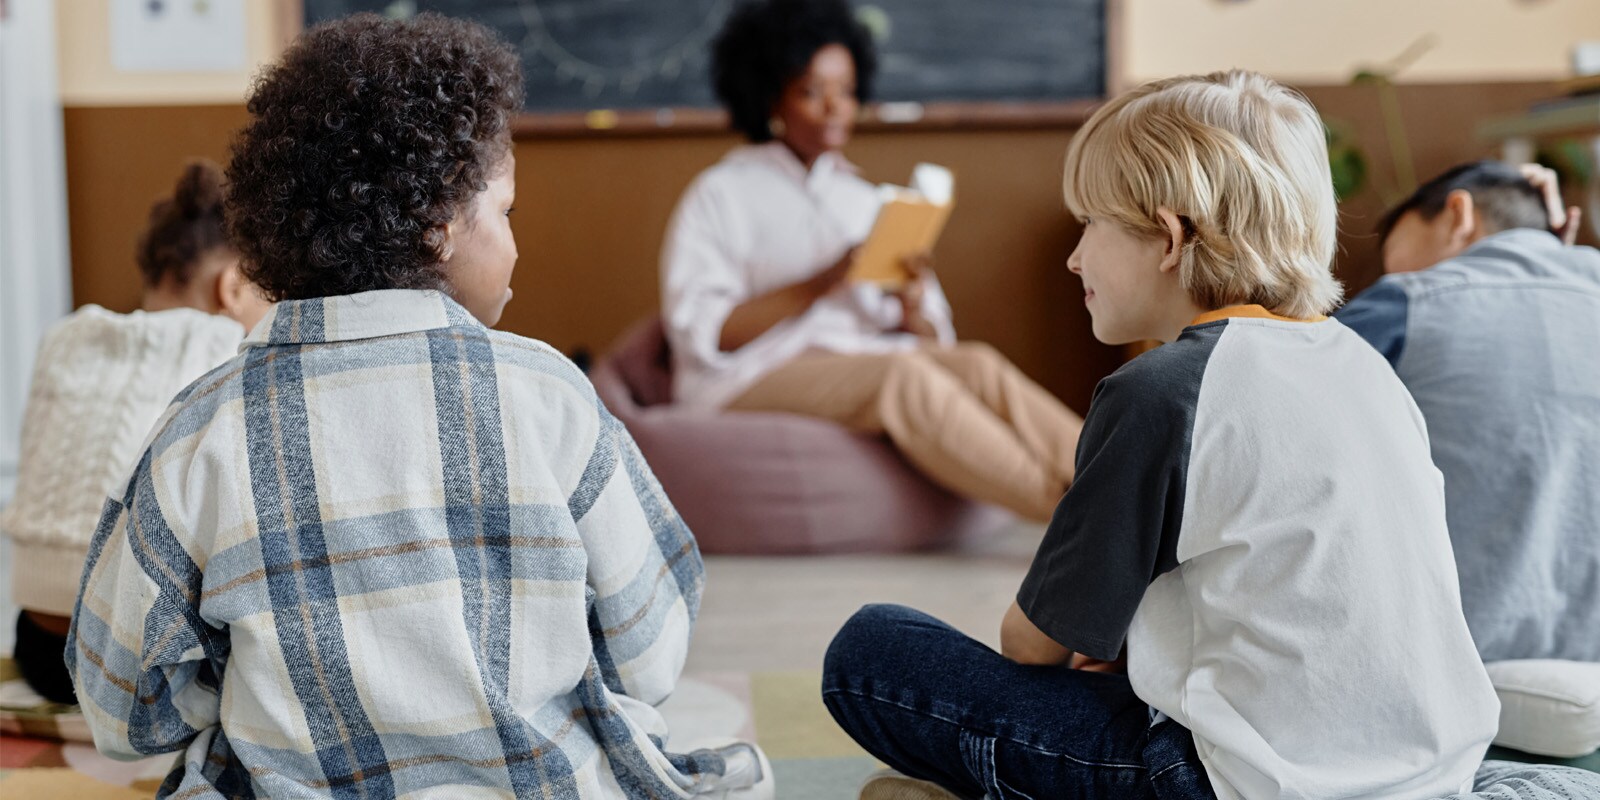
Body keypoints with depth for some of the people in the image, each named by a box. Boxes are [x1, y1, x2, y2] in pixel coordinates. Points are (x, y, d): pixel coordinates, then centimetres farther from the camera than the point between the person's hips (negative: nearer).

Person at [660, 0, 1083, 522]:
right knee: (904, 375, -33)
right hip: (752, 379, -5)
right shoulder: (721, 195, 8)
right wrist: (819, 285, -17)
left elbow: (933, 339, 16)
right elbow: (699, 334, -7)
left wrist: (913, 310, -8)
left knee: (977, 364, -26)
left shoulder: (865, 203, 24)